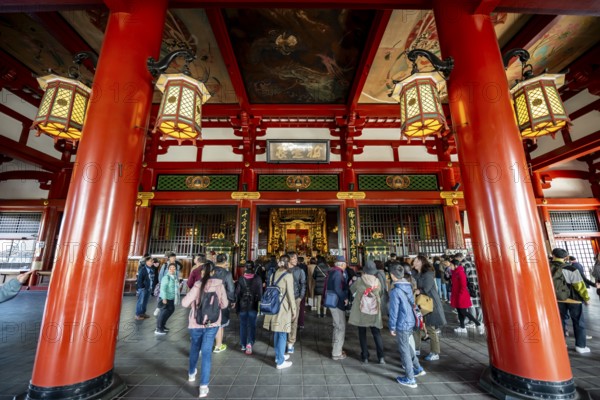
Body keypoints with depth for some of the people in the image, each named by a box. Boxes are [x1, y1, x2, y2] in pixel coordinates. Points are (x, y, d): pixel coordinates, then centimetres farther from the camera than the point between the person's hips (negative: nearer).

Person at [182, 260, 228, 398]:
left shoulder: (198, 285, -16)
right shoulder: (219, 285, -9)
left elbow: (184, 303, -12)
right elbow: (224, 304, 0)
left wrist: (193, 301, 8)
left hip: (196, 323, 0)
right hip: (212, 323, 0)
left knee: (194, 348, 24)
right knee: (207, 352, 6)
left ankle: (191, 373, 46)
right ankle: (204, 386, 4)